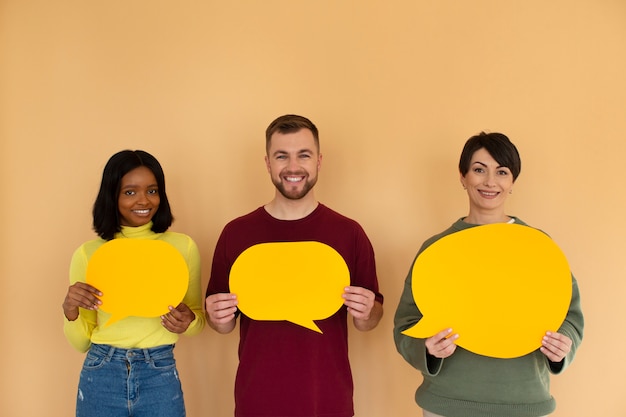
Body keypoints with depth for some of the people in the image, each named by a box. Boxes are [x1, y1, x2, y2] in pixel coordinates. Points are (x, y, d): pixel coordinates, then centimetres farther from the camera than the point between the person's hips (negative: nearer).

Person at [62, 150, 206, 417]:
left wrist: (188, 321, -14)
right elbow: (81, 343, 4)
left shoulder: (183, 246, -3)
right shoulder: (88, 253, -2)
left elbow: (198, 320, 8)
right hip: (101, 377, 0)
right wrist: (70, 312, -15)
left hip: (160, 377, 0)